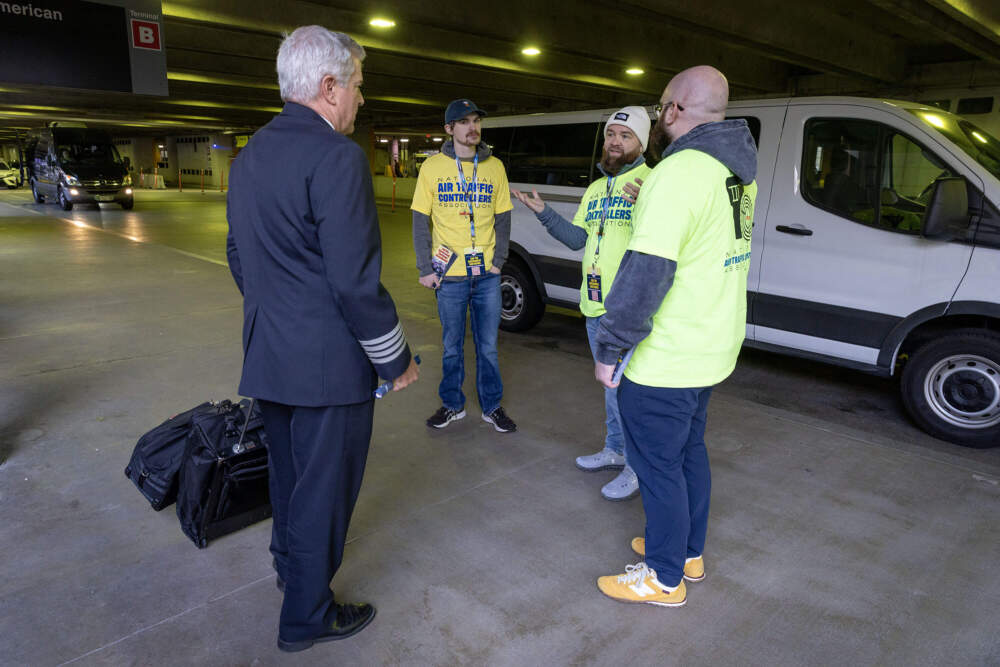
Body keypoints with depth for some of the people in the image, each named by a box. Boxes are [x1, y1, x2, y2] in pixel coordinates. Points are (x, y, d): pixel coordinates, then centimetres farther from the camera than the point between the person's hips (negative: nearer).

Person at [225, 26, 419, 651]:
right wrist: (396, 359, -12)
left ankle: (290, 565, 49)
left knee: (289, 470, 26)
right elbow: (356, 281, -23)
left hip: (268, 353, 9)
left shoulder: (250, 155, 10)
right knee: (324, 485, 8)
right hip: (327, 362, -9)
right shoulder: (337, 156, -19)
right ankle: (307, 616, 26)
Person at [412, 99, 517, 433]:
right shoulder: (432, 167, 0)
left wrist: (498, 260, 0)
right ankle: (452, 404, 27)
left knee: (488, 345, 10)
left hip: (487, 275, 1)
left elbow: (503, 219, 9)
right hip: (449, 275, -1)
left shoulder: (494, 167, 5)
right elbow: (420, 222, 1)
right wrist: (425, 269, -4)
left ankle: (491, 406, 24)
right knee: (451, 345, 10)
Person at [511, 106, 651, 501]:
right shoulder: (595, 190, 16)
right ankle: (615, 450, 37)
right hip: (595, 307, 8)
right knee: (611, 385, 20)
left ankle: (638, 468, 13)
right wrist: (542, 212, 8)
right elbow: (576, 239, 16)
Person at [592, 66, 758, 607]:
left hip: (663, 361, -10)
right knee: (689, 451, 23)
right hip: (712, 349, 10)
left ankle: (664, 579, 24)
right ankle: (689, 552, 40)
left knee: (658, 466, 6)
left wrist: (610, 349, -19)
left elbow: (646, 272, -26)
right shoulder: (737, 169, 9)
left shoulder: (679, 172, -22)